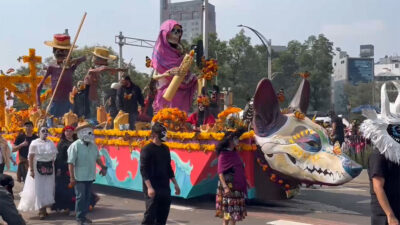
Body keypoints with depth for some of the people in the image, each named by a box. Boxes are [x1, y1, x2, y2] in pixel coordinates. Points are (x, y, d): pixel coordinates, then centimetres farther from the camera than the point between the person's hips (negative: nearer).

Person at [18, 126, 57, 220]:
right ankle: (41, 210, 2)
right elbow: (31, 157, -9)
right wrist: (31, 170, -15)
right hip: (38, 167, -4)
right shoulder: (35, 143, -5)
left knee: (48, 189, 6)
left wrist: (53, 168, 4)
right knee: (39, 189, -3)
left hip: (49, 168, 4)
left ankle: (44, 209, 17)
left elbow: (54, 156, 10)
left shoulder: (51, 143, 9)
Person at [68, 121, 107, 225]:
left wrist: (103, 167, 10)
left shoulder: (93, 145, 7)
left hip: (90, 176, 6)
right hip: (80, 177, -6)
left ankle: (84, 215, 23)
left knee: (87, 197, 11)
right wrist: (72, 178, -16)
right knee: (80, 197, 0)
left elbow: (97, 158, 20)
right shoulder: (75, 146, -13)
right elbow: (71, 163, -14)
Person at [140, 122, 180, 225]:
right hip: (152, 189, -7)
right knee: (150, 215, -7)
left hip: (165, 188, 7)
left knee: (163, 214, 10)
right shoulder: (147, 149, -9)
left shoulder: (165, 149, 12)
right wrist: (149, 187, -22)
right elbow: (143, 170, -14)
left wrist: (175, 184, 16)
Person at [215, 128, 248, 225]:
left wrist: (245, 181, 15)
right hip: (228, 185, -8)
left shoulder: (235, 153, 11)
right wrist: (225, 187, -24)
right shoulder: (223, 154, -11)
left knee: (235, 209, 10)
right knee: (227, 209, -4)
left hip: (238, 185, 8)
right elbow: (220, 173, -16)